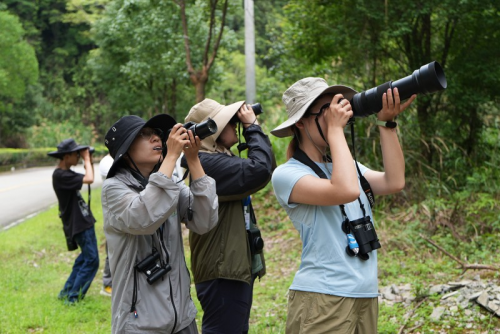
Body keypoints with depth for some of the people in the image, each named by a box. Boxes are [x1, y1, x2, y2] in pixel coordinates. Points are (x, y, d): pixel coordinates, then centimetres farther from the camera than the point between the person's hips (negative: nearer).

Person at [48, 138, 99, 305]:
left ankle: (67, 291, 25)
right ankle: (72, 297, -1)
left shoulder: (67, 172, 10)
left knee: (85, 257, 18)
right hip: (79, 224, -10)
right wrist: (86, 159, -14)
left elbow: (88, 178, 20)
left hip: (83, 220, 10)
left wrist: (89, 161, 6)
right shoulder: (60, 175, -20)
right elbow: (89, 179, -28)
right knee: (91, 260, -6)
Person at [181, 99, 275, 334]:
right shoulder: (207, 163, -19)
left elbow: (268, 167, 15)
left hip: (235, 266, 11)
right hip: (223, 272, -11)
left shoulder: (222, 158, 14)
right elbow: (260, 169, -27)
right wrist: (253, 127, -13)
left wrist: (253, 129, 5)